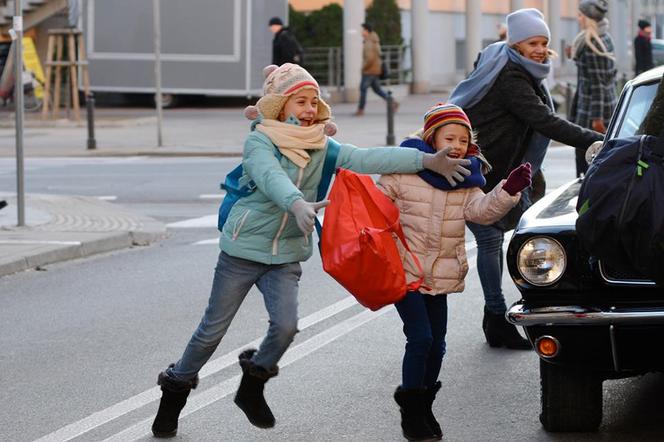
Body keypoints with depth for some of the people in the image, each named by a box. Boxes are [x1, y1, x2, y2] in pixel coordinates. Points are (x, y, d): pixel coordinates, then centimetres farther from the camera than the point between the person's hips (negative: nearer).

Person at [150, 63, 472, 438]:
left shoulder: (320, 147, 1)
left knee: (286, 325, -14)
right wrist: (298, 204, -55)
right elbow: (271, 178, -34)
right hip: (243, 250, -4)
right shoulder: (259, 142, -13)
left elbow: (366, 159, -11)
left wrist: (427, 160, -23)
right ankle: (176, 389, 26)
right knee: (213, 331, 5)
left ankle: (252, 388, 13)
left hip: (287, 255, 4)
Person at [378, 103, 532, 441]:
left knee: (436, 344, 10)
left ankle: (424, 406, 28)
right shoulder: (403, 173, -8)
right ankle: (410, 411, 1)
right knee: (420, 338, -12)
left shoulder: (465, 182, 6)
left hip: (440, 278, 5)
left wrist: (509, 191, -25)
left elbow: (481, 210, -9)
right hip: (404, 271, -5)